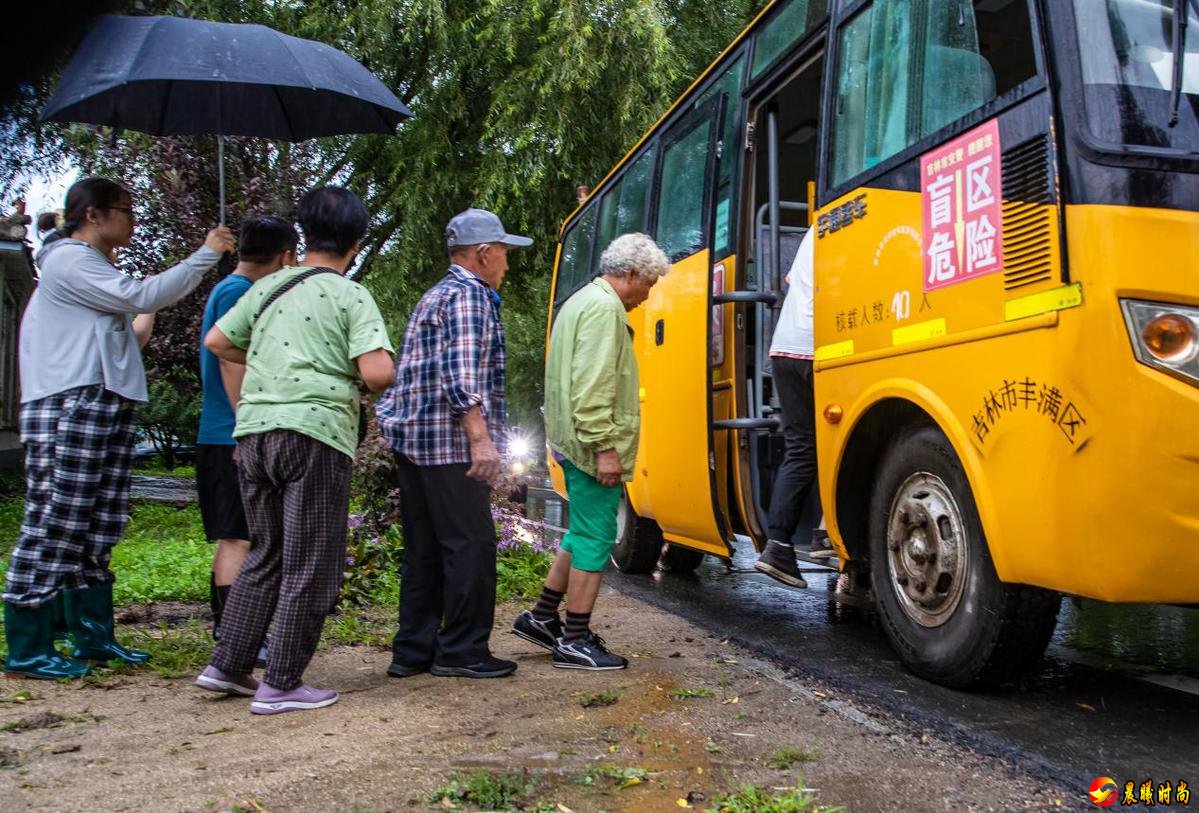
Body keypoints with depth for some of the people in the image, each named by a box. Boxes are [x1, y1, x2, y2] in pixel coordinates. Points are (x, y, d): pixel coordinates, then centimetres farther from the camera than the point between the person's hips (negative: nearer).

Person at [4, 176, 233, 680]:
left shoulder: (92, 267, 25)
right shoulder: (69, 260, -7)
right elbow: (142, 297, -17)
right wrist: (206, 254, -13)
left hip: (105, 408, 10)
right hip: (71, 411, -10)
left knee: (97, 530, 11)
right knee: (53, 525, -8)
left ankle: (93, 638, 18)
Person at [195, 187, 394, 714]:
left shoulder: (267, 287, 12)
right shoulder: (350, 296, -5)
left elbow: (216, 341, 19)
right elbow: (377, 372, -17)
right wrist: (363, 383, 5)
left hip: (254, 429, 6)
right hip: (313, 433, -6)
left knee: (266, 555, 20)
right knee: (310, 566, 4)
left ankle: (227, 666, 24)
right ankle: (281, 685, 8)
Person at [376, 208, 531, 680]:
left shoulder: (437, 295, 22)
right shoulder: (469, 294, -8)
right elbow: (460, 374, -20)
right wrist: (480, 438, -26)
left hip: (414, 440, 10)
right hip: (452, 444, -10)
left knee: (423, 550, 12)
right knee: (470, 546, -2)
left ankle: (412, 651, 17)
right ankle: (461, 651, 5)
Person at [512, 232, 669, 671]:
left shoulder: (581, 301, 20)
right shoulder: (604, 308, -14)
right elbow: (593, 385, -24)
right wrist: (604, 447, -24)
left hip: (574, 444, 11)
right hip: (594, 447, -11)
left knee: (584, 533, 18)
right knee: (595, 539, -4)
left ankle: (542, 616, 25)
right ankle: (575, 641, 4)